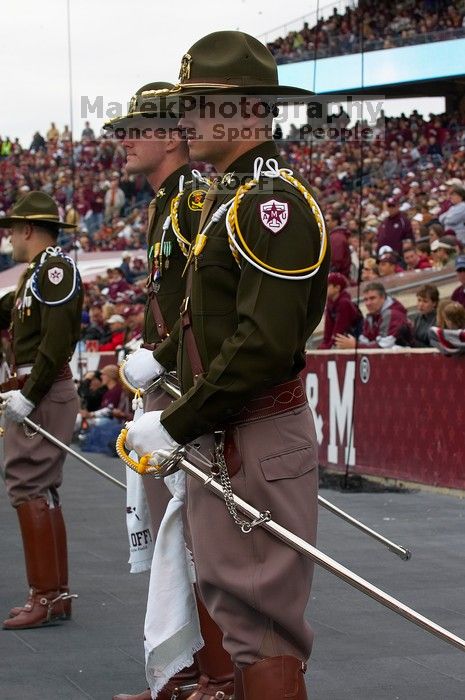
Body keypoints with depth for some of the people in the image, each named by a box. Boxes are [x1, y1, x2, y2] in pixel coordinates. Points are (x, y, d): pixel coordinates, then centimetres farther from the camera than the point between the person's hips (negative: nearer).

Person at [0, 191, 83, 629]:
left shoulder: (56, 270, -13)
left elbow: (56, 341, -21)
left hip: (44, 395, -10)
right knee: (39, 491, 13)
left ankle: (47, 597, -9)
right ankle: (56, 594, 19)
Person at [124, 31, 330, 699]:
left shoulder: (272, 202, -18)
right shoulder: (228, 196, 15)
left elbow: (266, 344, -25)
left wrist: (176, 426, -21)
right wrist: (161, 357, 16)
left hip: (255, 443, -10)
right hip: (219, 438, 10)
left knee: (261, 622, -6)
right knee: (226, 596, 18)